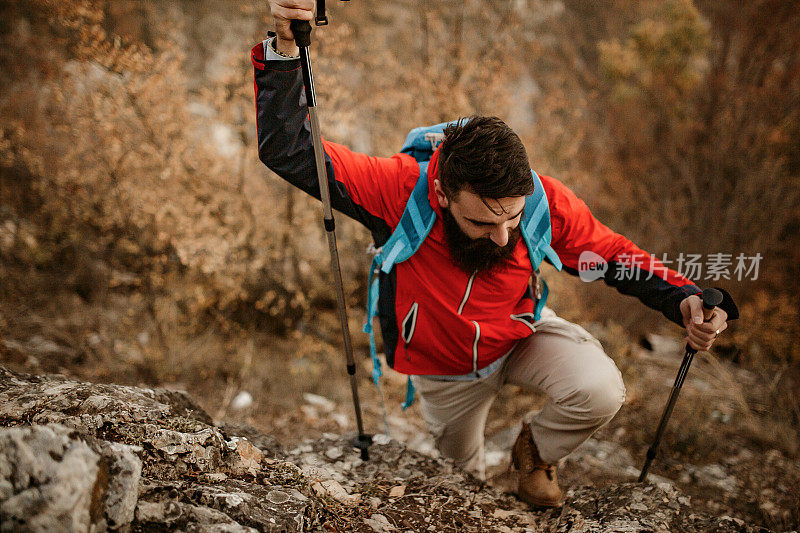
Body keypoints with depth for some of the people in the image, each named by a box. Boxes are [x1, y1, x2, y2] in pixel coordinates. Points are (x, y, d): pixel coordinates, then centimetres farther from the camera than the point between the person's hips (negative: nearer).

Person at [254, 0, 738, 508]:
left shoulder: (547, 202, -30)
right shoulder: (399, 189, -36)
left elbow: (615, 255, -14)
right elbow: (288, 152, -36)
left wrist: (682, 300, -30)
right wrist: (286, 50, -49)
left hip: (521, 334, 0)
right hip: (442, 367, 0)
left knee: (601, 391, -30)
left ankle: (535, 449, 4)